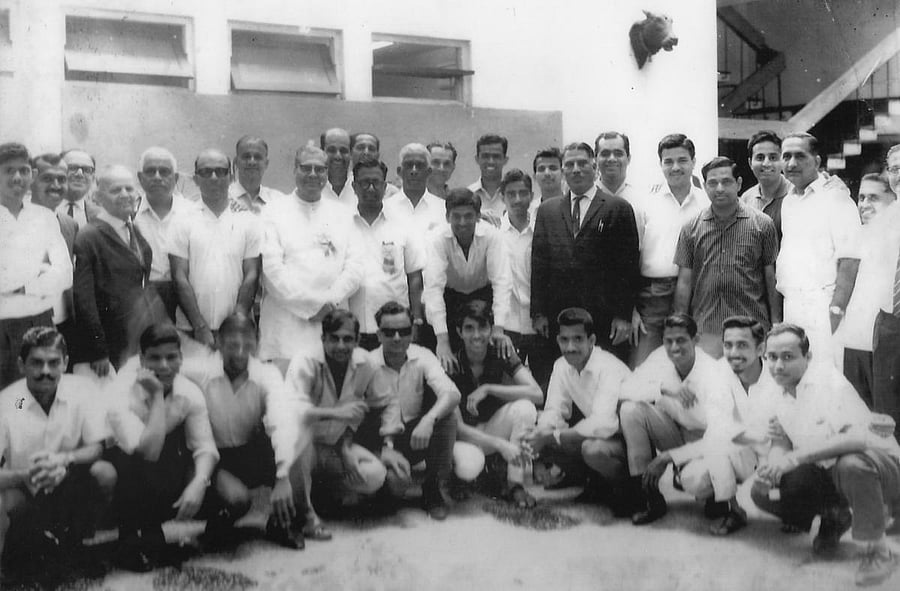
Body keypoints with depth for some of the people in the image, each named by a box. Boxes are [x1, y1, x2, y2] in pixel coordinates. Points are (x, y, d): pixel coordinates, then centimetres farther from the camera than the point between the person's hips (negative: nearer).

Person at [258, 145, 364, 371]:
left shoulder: (343, 214, 18)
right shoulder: (274, 214, 8)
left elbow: (356, 263, 9)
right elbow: (272, 268, -3)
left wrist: (330, 301, -6)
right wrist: (311, 304, -9)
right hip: (287, 327, -3)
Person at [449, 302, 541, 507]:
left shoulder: (502, 356, -10)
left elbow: (537, 394, -25)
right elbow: (457, 425, -21)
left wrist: (487, 389, -31)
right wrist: (500, 444, -34)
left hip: (493, 426, 3)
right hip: (465, 436, -3)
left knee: (525, 407, -27)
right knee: (468, 466, -38)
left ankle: (514, 484, -18)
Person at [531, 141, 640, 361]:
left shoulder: (618, 209, 3)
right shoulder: (547, 210, 14)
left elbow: (628, 266, 0)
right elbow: (539, 263, 11)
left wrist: (623, 316, -6)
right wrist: (538, 312, 4)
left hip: (604, 318, -2)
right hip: (557, 317, 3)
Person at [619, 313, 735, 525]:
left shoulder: (713, 374, -25)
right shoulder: (661, 358, -9)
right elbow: (626, 389, -15)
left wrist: (668, 457, -32)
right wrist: (663, 387, -32)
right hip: (674, 434, 5)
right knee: (630, 409, -20)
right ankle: (648, 498, -13)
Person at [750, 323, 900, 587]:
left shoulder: (828, 380, -23)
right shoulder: (774, 397, 0)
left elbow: (859, 437, -34)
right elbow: (781, 444, 8)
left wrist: (796, 456, -34)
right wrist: (773, 463, -18)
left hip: (879, 462, -6)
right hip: (826, 473, 7)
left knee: (851, 464, -41)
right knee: (762, 492, -11)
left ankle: (878, 550, -18)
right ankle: (834, 517, 14)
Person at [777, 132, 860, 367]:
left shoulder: (835, 197, -5)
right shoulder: (788, 201, 17)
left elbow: (849, 259, -12)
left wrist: (836, 310, -19)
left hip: (821, 303, -6)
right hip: (790, 303, 7)